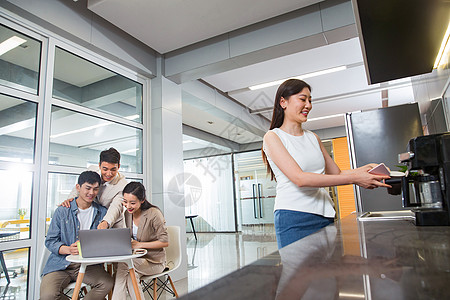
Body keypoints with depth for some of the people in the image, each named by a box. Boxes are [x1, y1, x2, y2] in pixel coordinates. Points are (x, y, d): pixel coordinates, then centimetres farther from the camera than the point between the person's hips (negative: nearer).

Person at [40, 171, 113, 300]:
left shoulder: (102, 212, 6)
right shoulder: (62, 211, 1)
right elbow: (50, 241, -1)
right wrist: (68, 249, -21)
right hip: (61, 264, 0)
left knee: (107, 283, -25)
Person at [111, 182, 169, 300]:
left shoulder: (154, 214, -19)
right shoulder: (128, 213, 3)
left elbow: (164, 242, -17)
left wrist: (139, 244, -21)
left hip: (155, 261, -5)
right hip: (136, 259, 5)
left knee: (123, 265, -26)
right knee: (130, 275, -28)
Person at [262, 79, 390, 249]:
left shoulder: (313, 138, 14)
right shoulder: (272, 137, -5)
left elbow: (336, 174, 18)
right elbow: (299, 179, -17)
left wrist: (364, 169, -2)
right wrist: (354, 179, -19)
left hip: (325, 216, 6)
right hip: (293, 218, -5)